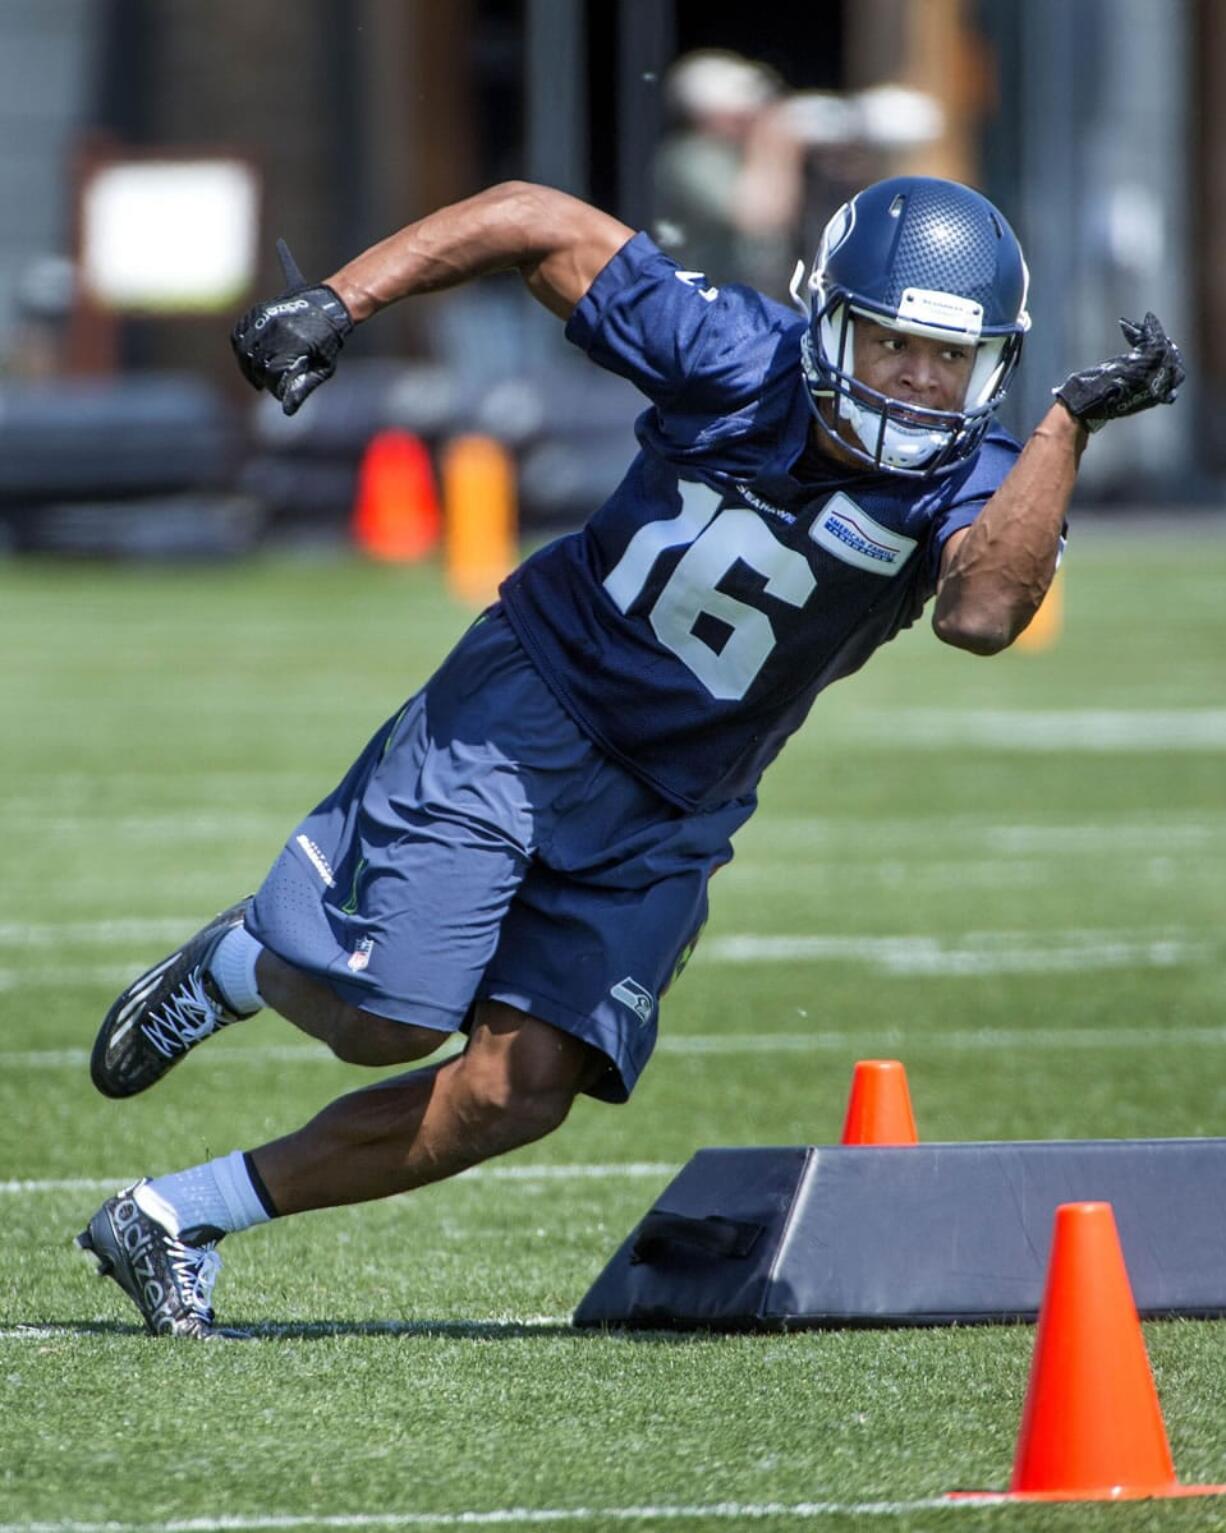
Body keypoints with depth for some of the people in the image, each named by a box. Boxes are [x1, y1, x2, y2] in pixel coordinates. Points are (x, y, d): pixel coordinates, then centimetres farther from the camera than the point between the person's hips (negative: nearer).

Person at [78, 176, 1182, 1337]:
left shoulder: (971, 484, -14)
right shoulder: (740, 361, -19)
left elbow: (982, 611, -36)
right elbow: (536, 220, -13)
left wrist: (1073, 421, -41)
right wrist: (334, 302, -21)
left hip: (666, 818, 3)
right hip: (527, 715, -3)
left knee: (519, 1091, -5)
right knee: (380, 1019, -10)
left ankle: (178, 1218, 10)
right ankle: (242, 966, 27)